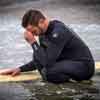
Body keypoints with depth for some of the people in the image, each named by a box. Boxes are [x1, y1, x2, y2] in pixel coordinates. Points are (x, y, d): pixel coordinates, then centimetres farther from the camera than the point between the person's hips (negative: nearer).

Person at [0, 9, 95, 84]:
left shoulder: (58, 32, -26)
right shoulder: (43, 32, 2)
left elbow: (48, 62, -30)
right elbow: (42, 60, 16)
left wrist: (33, 42, -23)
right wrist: (20, 69, 7)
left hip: (84, 65, -9)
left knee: (48, 73, -31)